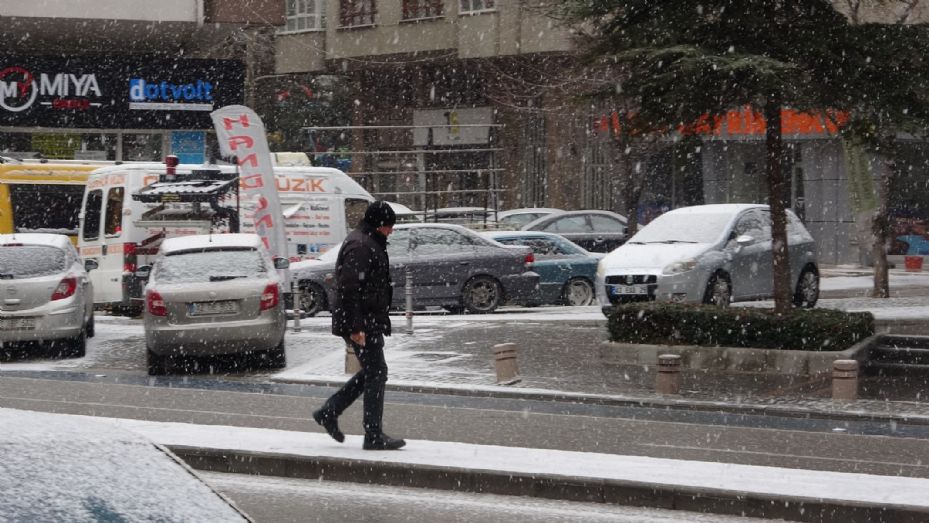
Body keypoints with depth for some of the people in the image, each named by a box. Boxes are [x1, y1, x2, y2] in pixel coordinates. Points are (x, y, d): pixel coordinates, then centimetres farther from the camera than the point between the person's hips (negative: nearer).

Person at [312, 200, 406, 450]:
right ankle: (374, 436, -3)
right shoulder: (360, 247, -17)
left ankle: (329, 412, 19)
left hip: (369, 321, 11)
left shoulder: (370, 244, 17)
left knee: (371, 372, 15)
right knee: (376, 373, -7)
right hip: (361, 323, -11)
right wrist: (355, 327, -25)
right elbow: (349, 289, -23)